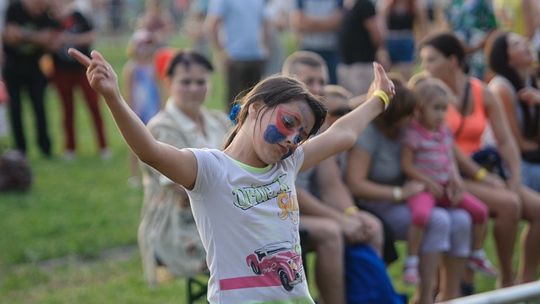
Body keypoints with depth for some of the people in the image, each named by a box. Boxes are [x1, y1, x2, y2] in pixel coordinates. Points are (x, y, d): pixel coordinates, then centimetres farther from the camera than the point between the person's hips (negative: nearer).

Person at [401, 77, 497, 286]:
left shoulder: (445, 132, 13)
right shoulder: (413, 133, -9)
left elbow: (450, 159, 17)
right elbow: (406, 165, -12)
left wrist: (455, 178, -3)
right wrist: (428, 183, -16)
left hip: (445, 186, 7)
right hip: (422, 187, -7)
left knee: (480, 210, 1)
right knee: (421, 214, -38)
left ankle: (477, 255, 23)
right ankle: (411, 264, -27)